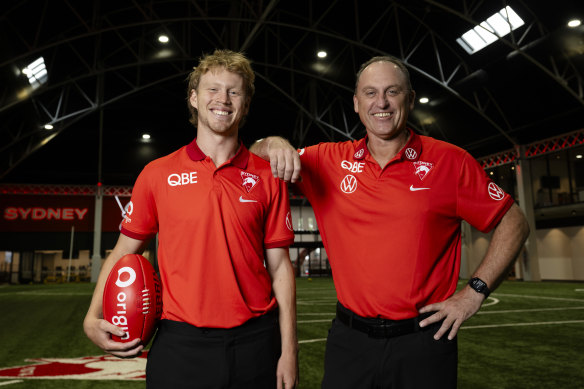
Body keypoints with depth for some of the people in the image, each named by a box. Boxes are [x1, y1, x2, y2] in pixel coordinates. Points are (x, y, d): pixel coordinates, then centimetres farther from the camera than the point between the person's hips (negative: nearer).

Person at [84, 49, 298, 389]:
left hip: (255, 341, 1)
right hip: (180, 344, 0)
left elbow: (279, 265, 1)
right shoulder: (158, 174, 1)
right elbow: (124, 254, 8)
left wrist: (289, 349, -1)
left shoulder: (268, 176, 0)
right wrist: (93, 319, -6)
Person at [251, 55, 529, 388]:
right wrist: (274, 143, -14)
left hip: (424, 339, -1)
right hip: (349, 338, 2)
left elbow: (513, 223, 3)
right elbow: (253, 156, 9)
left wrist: (475, 292, -5)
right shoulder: (332, 160, 1)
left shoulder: (450, 161, -4)